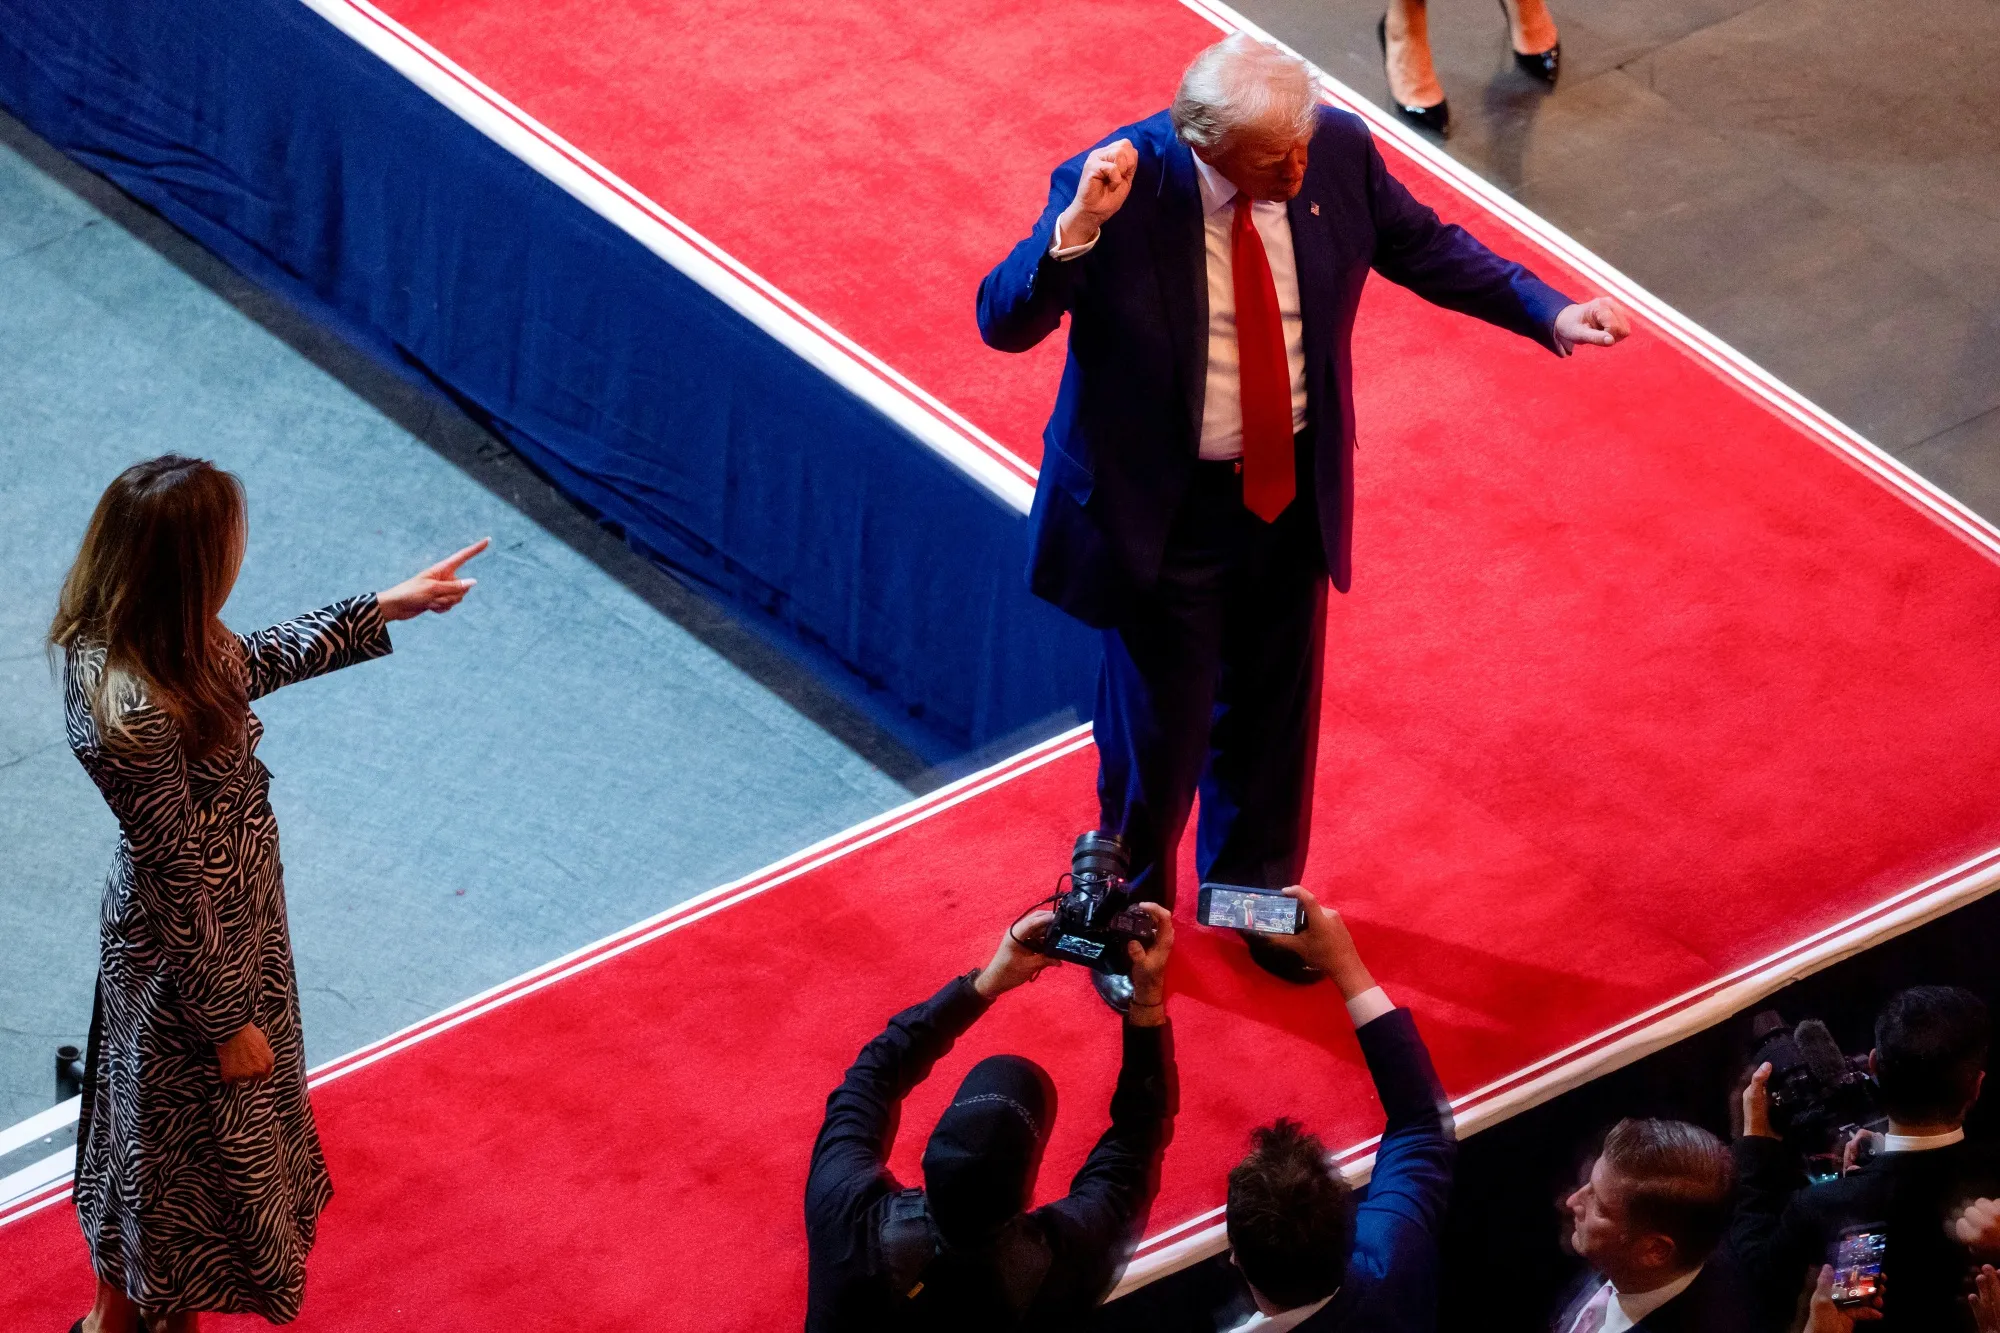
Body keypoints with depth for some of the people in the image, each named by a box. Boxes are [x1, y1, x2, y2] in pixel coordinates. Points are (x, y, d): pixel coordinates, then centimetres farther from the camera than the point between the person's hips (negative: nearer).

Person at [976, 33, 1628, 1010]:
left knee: (1274, 702, 23)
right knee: (1160, 722, 10)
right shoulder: (1115, 184, -28)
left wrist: (1548, 312, -6)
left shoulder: (1338, 151, -16)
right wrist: (1076, 230, -44)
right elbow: (1003, 324, -26)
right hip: (1163, 505, -4)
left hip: (1293, 488, 5)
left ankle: (1255, 891, 50)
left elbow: (1423, 247, 2)